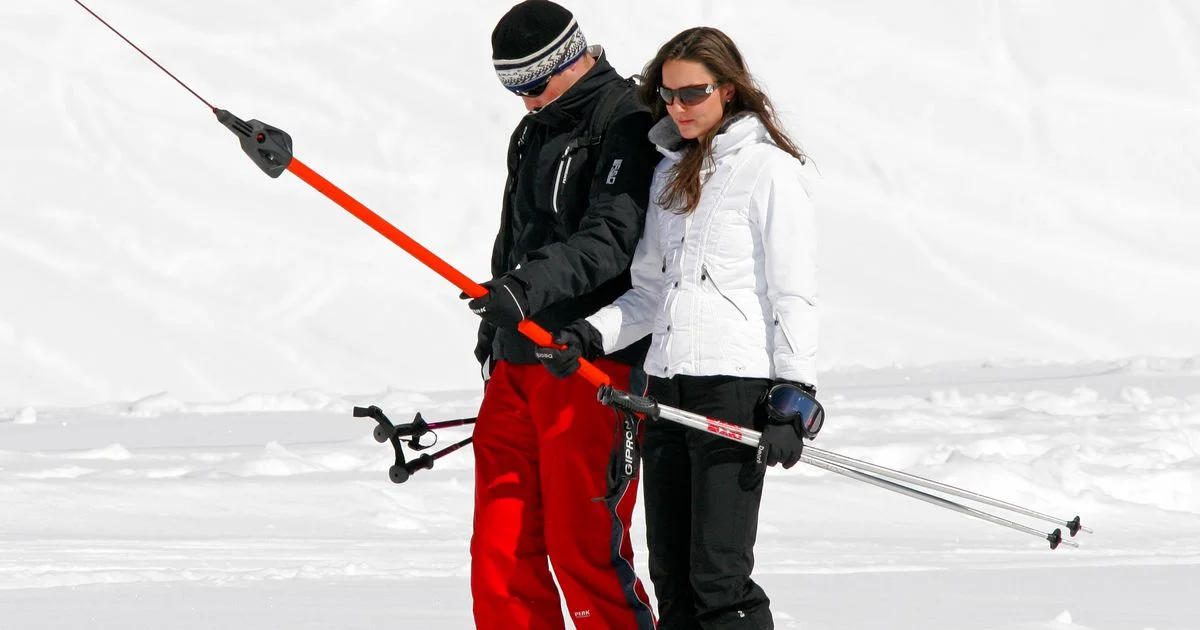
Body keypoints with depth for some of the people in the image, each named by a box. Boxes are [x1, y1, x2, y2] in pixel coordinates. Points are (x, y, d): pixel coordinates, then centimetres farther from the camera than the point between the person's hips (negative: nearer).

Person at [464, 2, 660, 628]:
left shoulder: (627, 124, -8)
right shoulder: (534, 134, 20)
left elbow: (612, 238, -21)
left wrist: (531, 284, -34)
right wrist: (495, 322, 23)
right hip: (518, 360, 8)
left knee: (584, 546, -9)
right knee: (502, 549, 4)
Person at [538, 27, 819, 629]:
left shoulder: (768, 168, -4)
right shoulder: (671, 170, 18)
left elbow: (794, 292, -7)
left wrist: (794, 399, -14)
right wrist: (589, 335, 3)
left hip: (737, 386, -8)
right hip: (666, 387, 8)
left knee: (718, 576, -12)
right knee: (671, 579, 6)